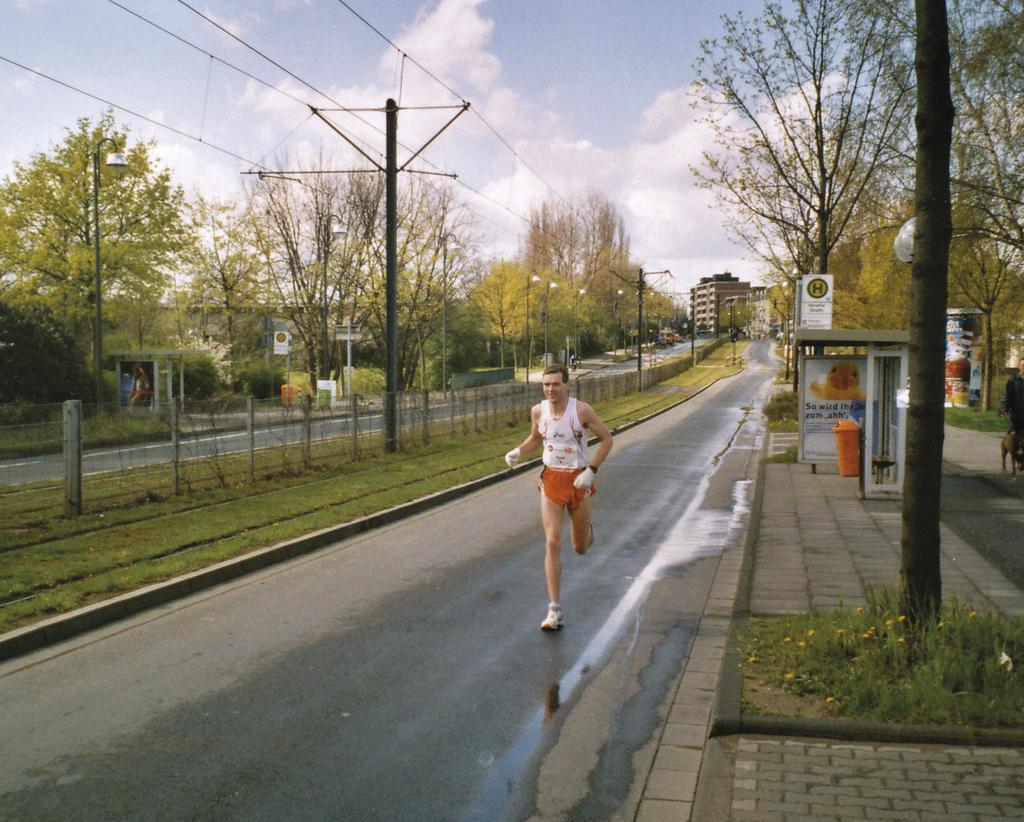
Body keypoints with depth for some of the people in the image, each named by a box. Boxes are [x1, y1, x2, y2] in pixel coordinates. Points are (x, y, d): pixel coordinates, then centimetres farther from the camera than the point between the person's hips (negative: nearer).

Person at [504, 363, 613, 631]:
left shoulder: (581, 410, -14)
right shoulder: (538, 411, -3)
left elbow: (606, 439, -5)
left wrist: (591, 471, -15)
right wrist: (517, 451, -3)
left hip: (578, 480, -2)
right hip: (551, 479, 2)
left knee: (580, 548, 10)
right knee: (552, 544, -9)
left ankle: (586, 530, 50)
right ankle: (554, 611, -5)